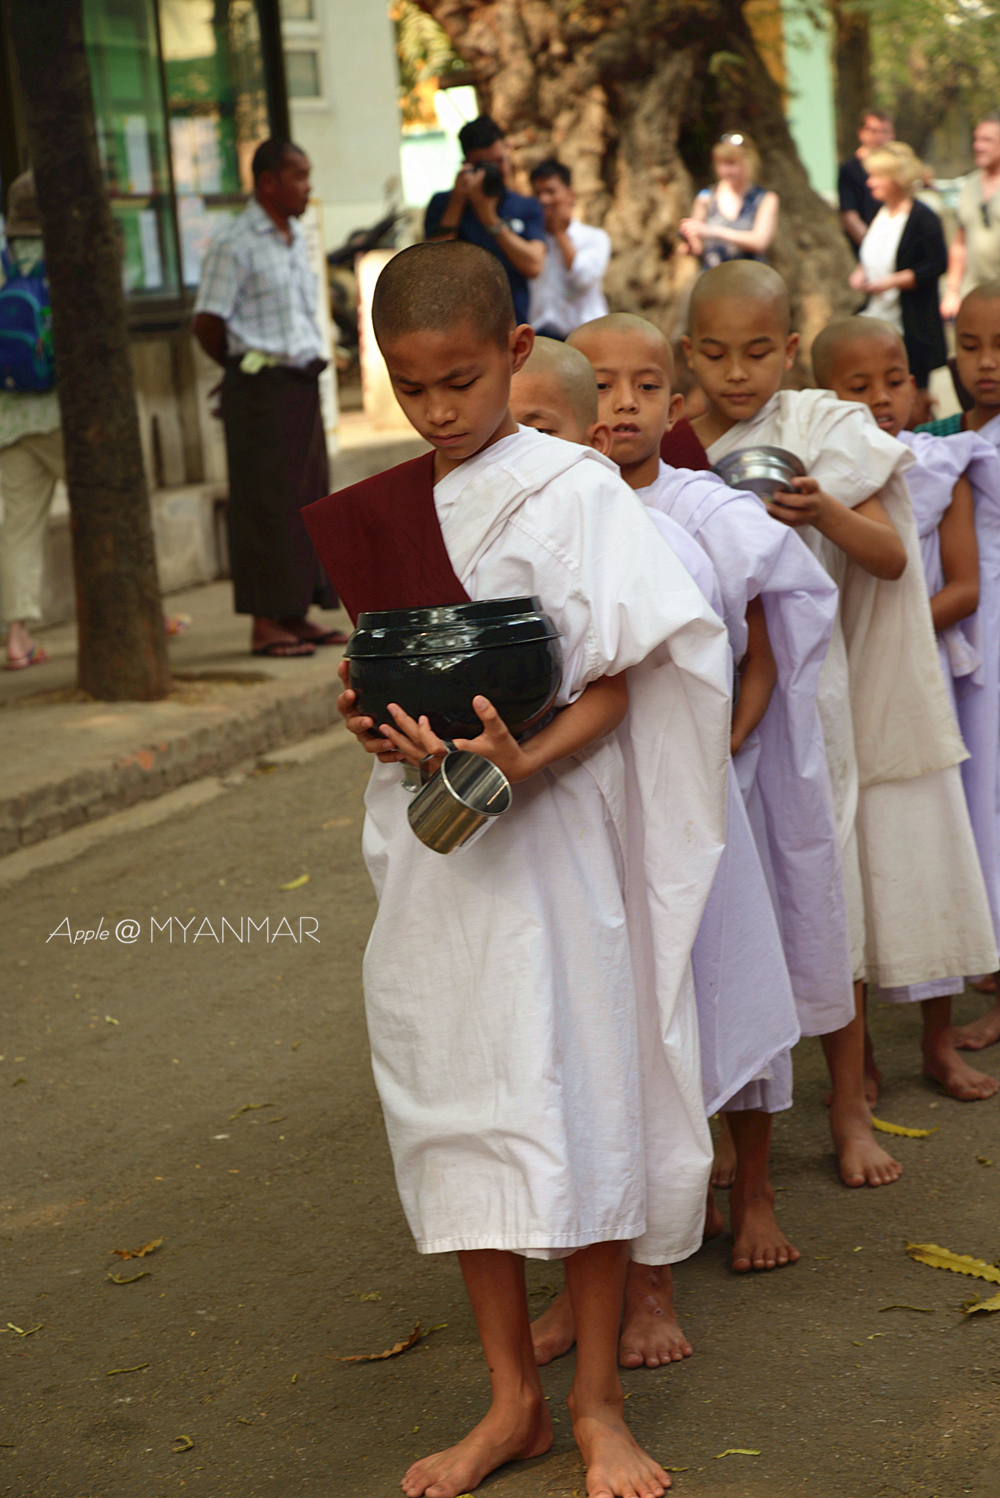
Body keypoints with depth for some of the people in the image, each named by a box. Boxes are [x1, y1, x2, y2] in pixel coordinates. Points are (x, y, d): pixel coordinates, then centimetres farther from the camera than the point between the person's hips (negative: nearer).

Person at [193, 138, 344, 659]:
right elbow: (208, 324, -11)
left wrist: (313, 361, 12)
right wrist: (246, 369, 0)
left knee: (309, 498, 9)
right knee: (266, 504, -6)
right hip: (261, 387, -8)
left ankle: (296, 615, 16)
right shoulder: (234, 244, -10)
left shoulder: (295, 240, 16)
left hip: (302, 382, 8)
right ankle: (266, 625, -2)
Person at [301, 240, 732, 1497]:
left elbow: (613, 686, -10)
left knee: (579, 1106, 2)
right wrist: (376, 722, -6)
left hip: (551, 831, -5)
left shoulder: (572, 490, -7)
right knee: (457, 1109, 8)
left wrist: (520, 765, -27)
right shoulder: (385, 512, 8)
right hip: (432, 842, 5)